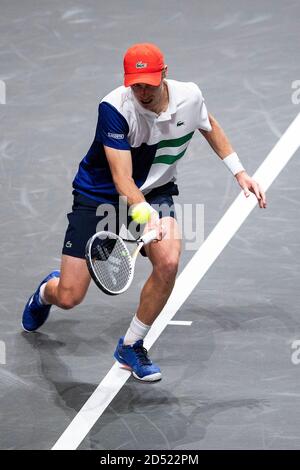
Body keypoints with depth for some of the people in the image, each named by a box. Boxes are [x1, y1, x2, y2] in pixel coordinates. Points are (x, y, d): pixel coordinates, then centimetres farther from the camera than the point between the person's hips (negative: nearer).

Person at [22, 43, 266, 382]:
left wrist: (239, 172, 10)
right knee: (68, 298, -4)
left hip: (155, 192, 3)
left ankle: (131, 347, -4)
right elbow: (122, 179, -31)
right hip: (100, 195, -3)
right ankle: (47, 290, 39)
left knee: (168, 262, -28)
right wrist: (144, 213, -48)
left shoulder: (189, 97, -15)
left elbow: (209, 125, 12)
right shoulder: (114, 108, -29)